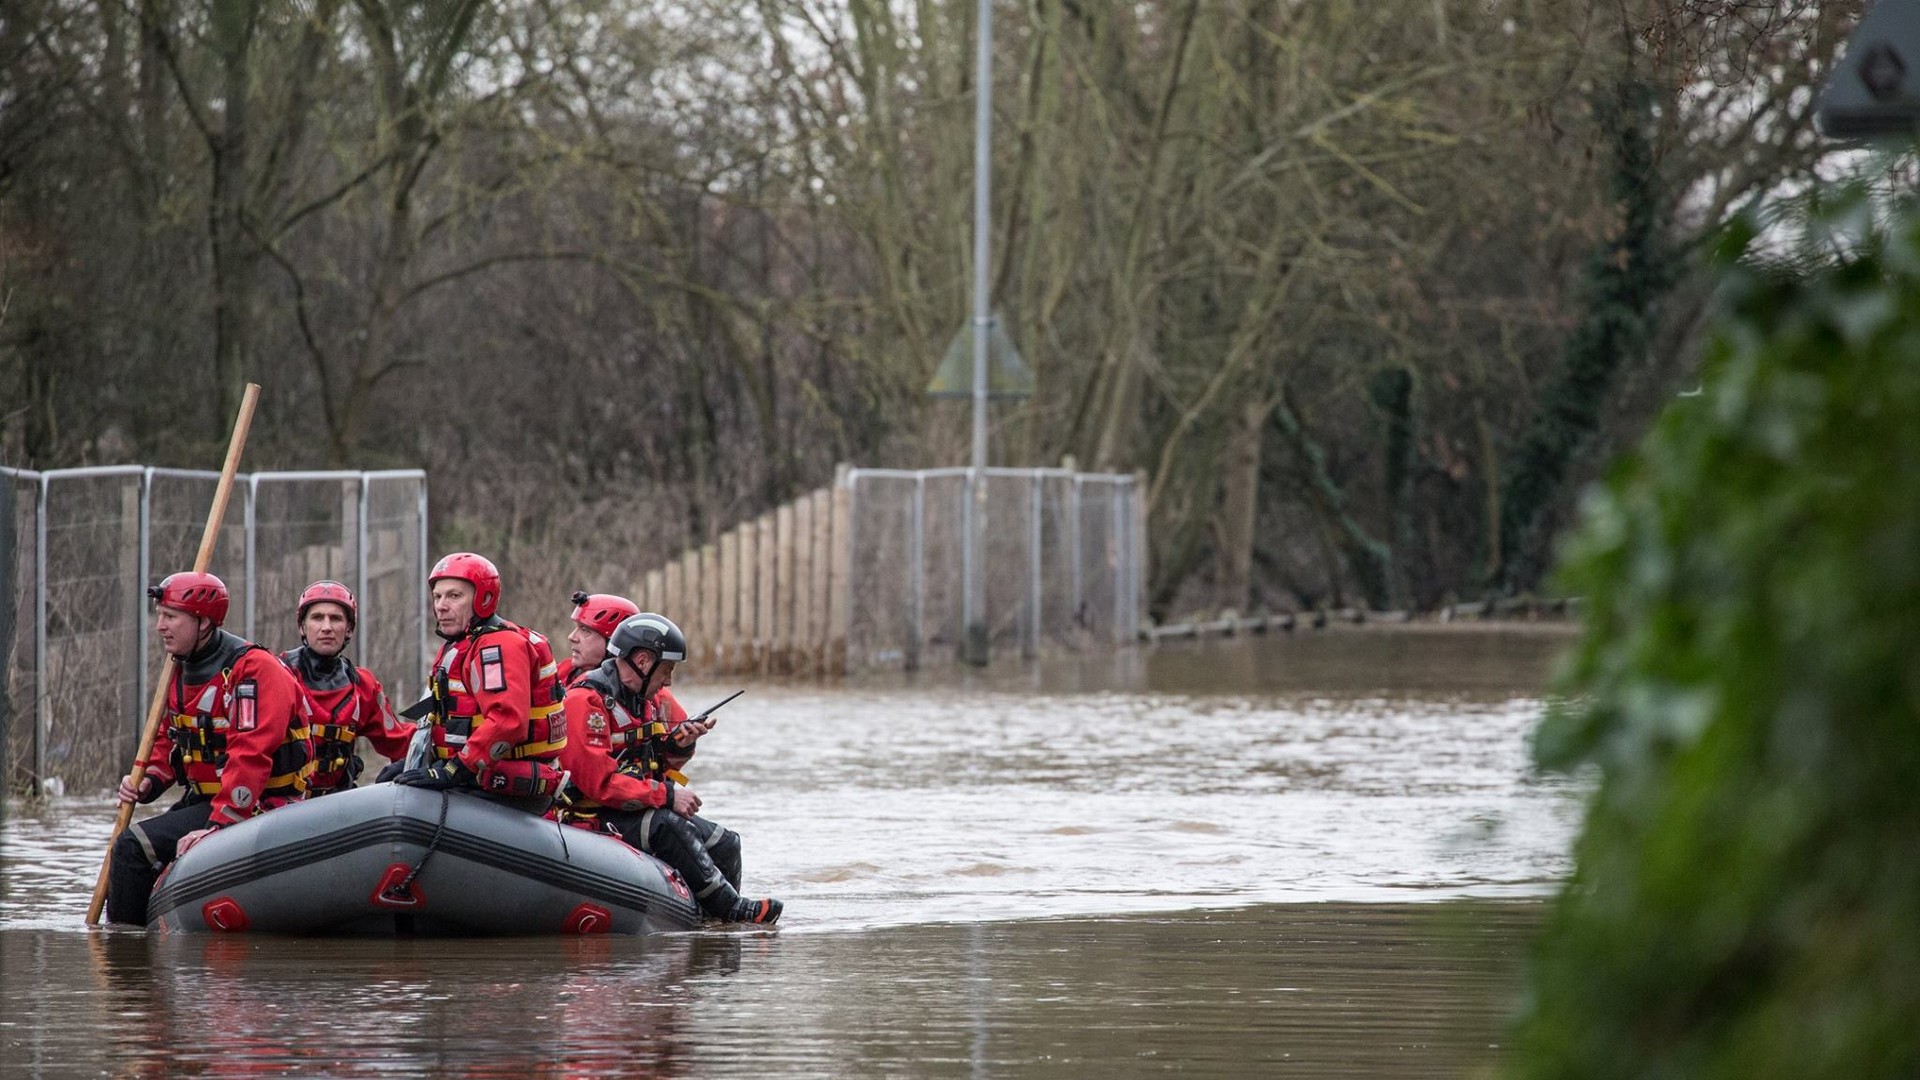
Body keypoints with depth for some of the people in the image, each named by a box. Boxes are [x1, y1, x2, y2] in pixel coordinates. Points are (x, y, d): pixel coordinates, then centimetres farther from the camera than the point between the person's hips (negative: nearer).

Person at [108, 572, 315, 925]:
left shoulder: (256, 671, -19)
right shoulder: (182, 672, 12)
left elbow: (249, 758, -26)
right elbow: (170, 740, 23)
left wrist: (219, 826, -31)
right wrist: (150, 781, 2)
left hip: (258, 807, -10)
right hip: (203, 800, 10)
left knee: (135, 846, -19)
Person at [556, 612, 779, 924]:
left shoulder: (654, 698, 10)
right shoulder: (585, 702, -19)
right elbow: (599, 782, -25)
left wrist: (680, 740, -2)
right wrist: (667, 795, -24)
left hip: (642, 809, 9)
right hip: (593, 817, -9)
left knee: (725, 845, -1)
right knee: (668, 827, -33)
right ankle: (731, 909, -24)